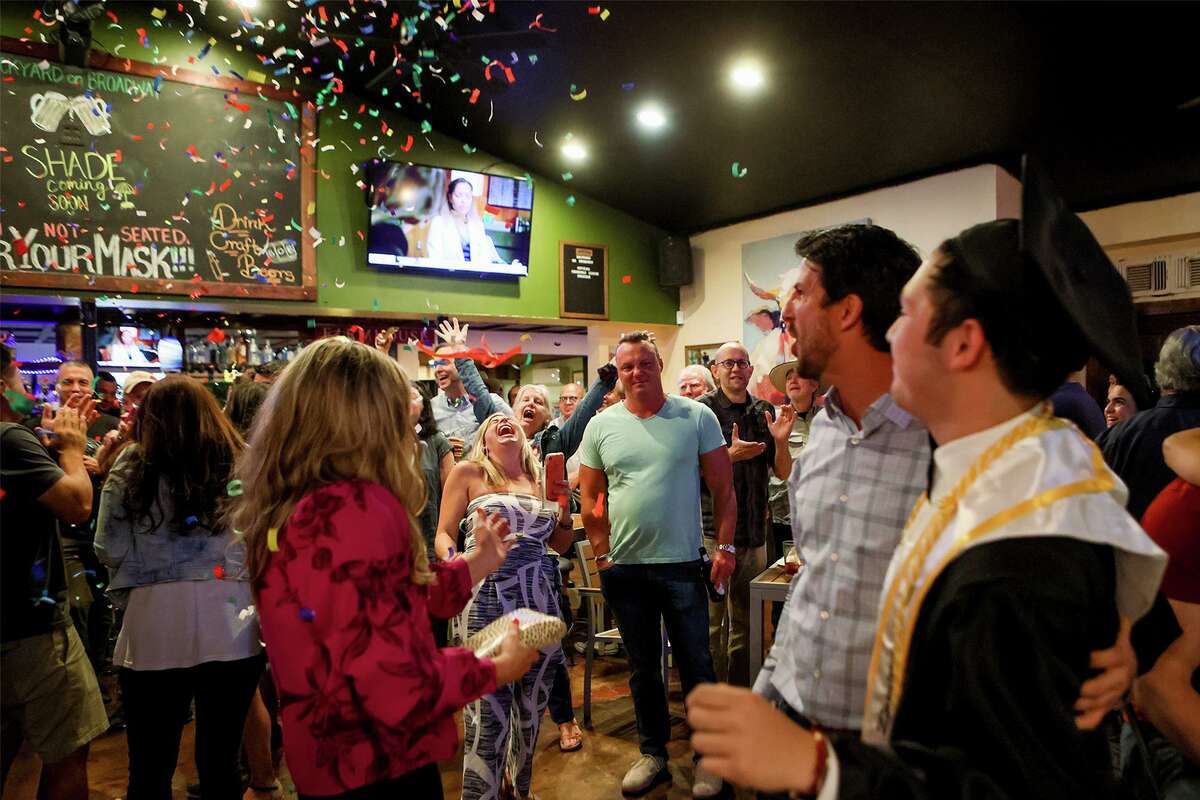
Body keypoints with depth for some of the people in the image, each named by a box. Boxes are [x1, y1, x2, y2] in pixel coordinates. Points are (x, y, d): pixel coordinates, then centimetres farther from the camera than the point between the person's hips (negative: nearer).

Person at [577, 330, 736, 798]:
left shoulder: (697, 417, -4)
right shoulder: (601, 426, 2)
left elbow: (723, 489, -2)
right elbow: (591, 499, 6)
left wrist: (725, 547, -6)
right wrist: (602, 556, 2)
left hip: (682, 565, -2)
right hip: (624, 567, 3)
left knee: (696, 665, 8)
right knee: (642, 666, 17)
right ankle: (653, 754, 35)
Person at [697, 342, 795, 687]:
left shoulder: (764, 411, 10)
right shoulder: (702, 409, -4)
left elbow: (783, 472, 10)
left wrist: (780, 440, -8)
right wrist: (731, 455, -21)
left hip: (754, 531, 5)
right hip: (712, 531, -5)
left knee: (745, 620, 15)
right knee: (711, 622, 0)